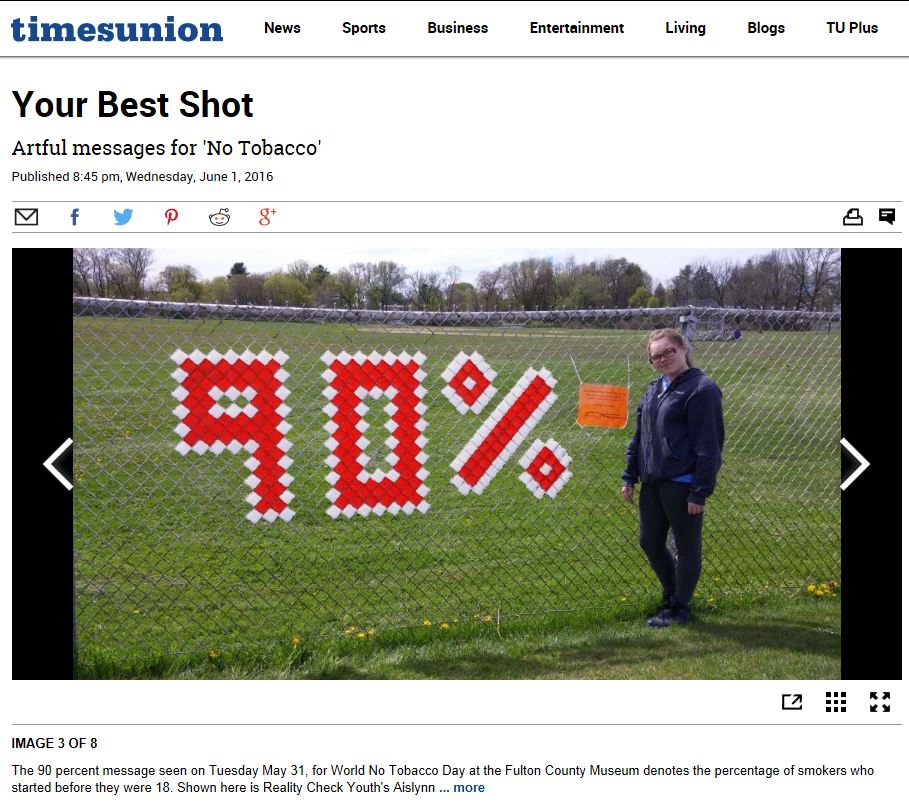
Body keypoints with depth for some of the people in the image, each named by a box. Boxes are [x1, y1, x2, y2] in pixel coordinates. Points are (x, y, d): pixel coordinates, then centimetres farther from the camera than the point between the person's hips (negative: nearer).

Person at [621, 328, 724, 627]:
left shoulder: (701, 389, -12)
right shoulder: (654, 389, 14)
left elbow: (709, 446, -15)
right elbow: (639, 437, 20)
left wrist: (700, 492, -18)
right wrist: (629, 476, 15)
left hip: (682, 484, -8)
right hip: (652, 483, 9)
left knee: (686, 548, 5)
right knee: (650, 542, 15)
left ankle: (679, 608, 18)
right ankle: (672, 596, 33)